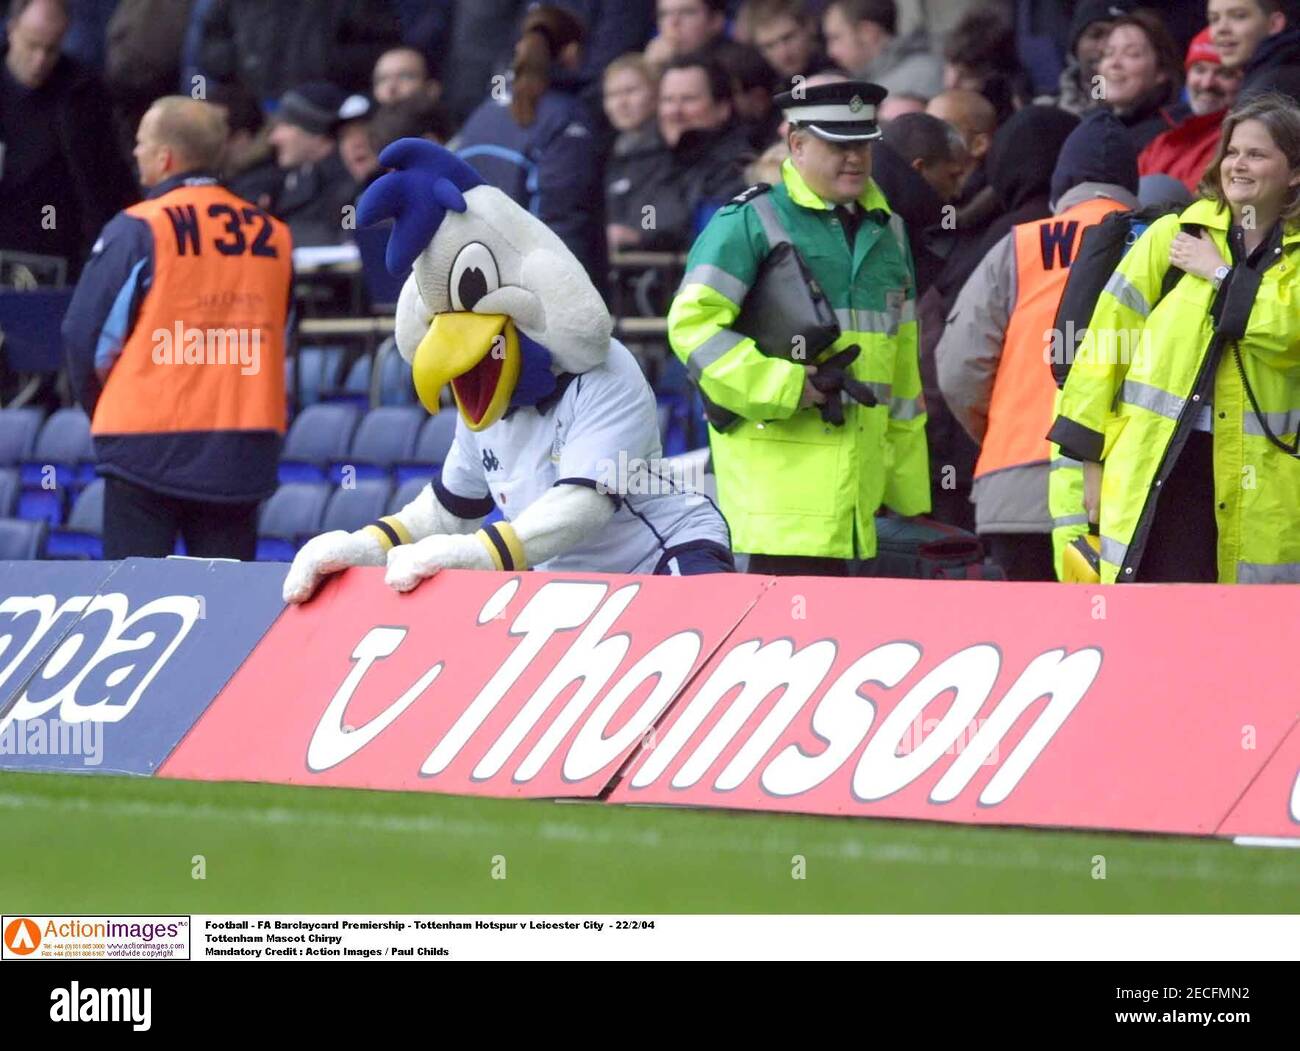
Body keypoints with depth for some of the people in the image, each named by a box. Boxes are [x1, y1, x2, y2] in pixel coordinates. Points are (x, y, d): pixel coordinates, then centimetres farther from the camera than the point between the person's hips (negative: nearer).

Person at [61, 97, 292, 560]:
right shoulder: (273, 235, 6)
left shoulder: (139, 230, -8)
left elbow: (85, 333, -3)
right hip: (243, 448, 4)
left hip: (147, 443, -4)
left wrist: (99, 407, 15)